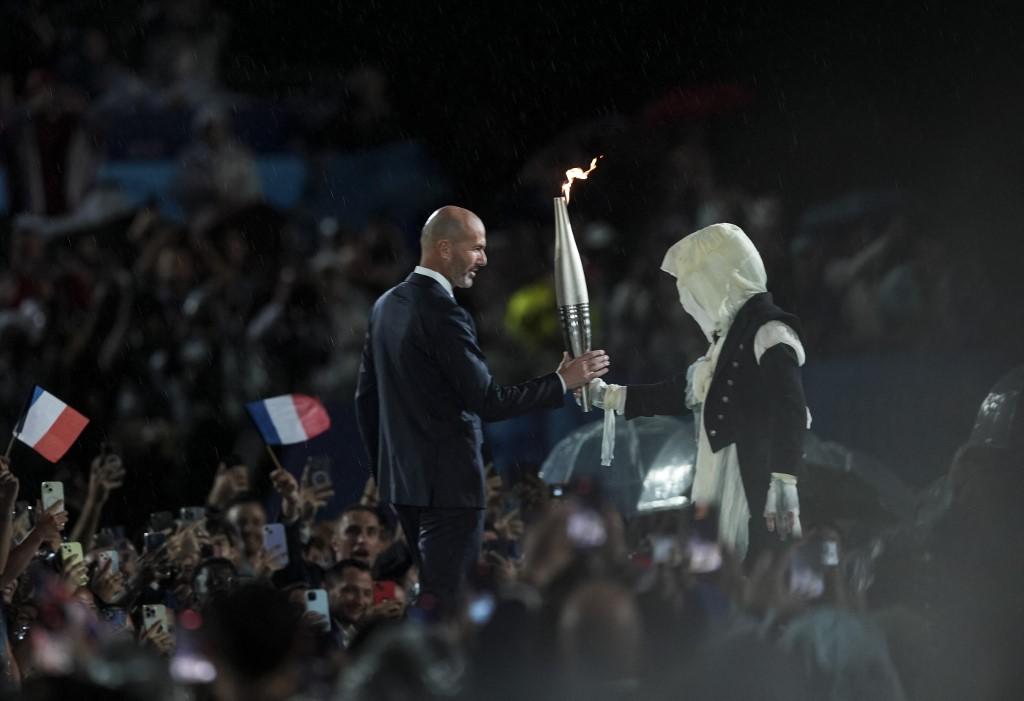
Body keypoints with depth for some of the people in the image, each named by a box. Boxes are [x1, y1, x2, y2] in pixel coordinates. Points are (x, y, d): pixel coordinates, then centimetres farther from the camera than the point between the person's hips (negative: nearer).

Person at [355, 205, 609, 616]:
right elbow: (487, 403, -20)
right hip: (447, 484, -9)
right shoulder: (443, 313, -18)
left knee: (429, 592, 16)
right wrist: (562, 381, -14)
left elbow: (366, 397, 16)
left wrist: (382, 471, 23)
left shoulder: (387, 305, 10)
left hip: (400, 478, 9)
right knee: (445, 599, -6)